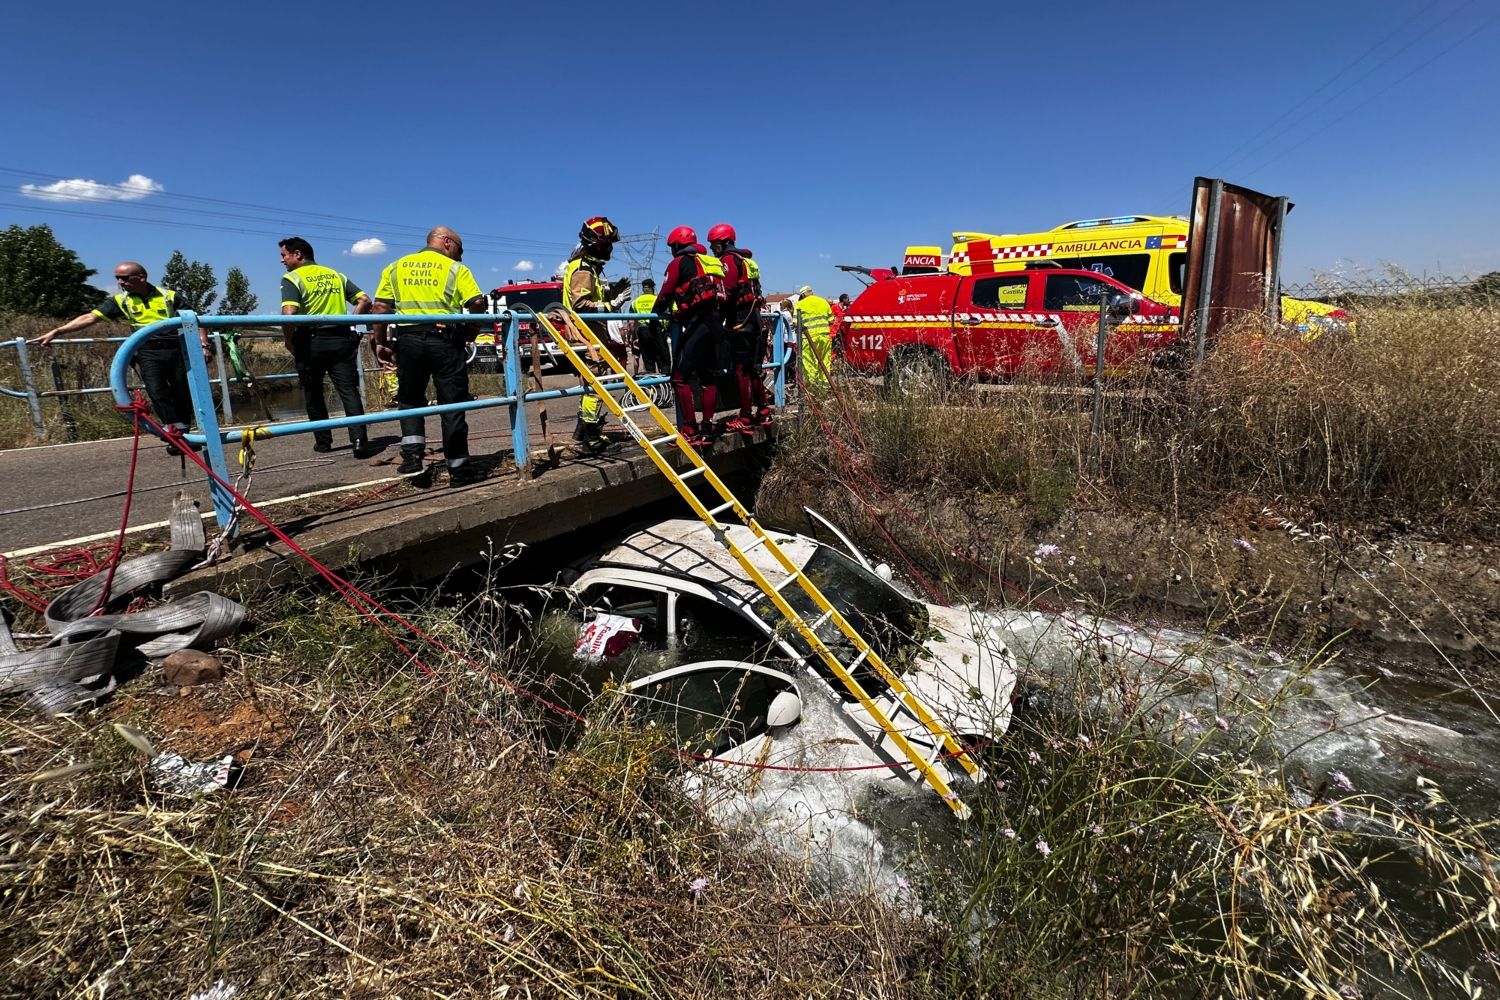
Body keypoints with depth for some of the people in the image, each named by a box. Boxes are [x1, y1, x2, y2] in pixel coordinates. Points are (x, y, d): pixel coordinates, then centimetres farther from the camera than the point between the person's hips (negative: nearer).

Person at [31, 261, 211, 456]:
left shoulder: (170, 296, 8)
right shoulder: (120, 301, 11)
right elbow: (89, 318, 6)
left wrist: (203, 345, -1)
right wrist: (55, 331, -1)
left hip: (177, 350, -1)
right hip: (148, 353, 1)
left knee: (184, 394, -1)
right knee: (158, 393, -14)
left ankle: (183, 435, 10)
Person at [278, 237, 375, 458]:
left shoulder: (292, 278, -3)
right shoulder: (335, 275, 14)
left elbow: (289, 313, -18)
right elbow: (365, 301, 9)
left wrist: (288, 341, -5)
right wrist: (349, 323, 11)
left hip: (311, 342, -3)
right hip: (341, 340, 3)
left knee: (313, 395, 12)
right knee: (349, 391, -3)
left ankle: (323, 442, 20)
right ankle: (359, 440, -17)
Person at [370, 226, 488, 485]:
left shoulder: (395, 267, 14)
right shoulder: (456, 269, 4)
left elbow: (381, 307, 6)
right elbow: (477, 303, -7)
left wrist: (379, 342, 9)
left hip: (408, 339, 3)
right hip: (445, 340, -3)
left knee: (410, 400, 18)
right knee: (452, 404, 2)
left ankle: (411, 454, 7)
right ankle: (459, 468, 6)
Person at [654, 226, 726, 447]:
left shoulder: (680, 262, 3)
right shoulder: (714, 263, 22)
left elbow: (665, 295, 1)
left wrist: (656, 315, 15)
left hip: (696, 325, -7)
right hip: (717, 325, 7)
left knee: (681, 377, -5)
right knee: (709, 377, 11)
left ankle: (690, 431, -9)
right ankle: (707, 429, 14)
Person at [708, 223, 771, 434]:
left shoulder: (729, 260, -7)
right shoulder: (747, 260, 21)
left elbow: (727, 293, -19)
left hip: (739, 320, -9)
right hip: (754, 317, 9)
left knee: (741, 368, -8)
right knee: (754, 367, 14)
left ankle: (745, 418, -7)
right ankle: (762, 412, 19)